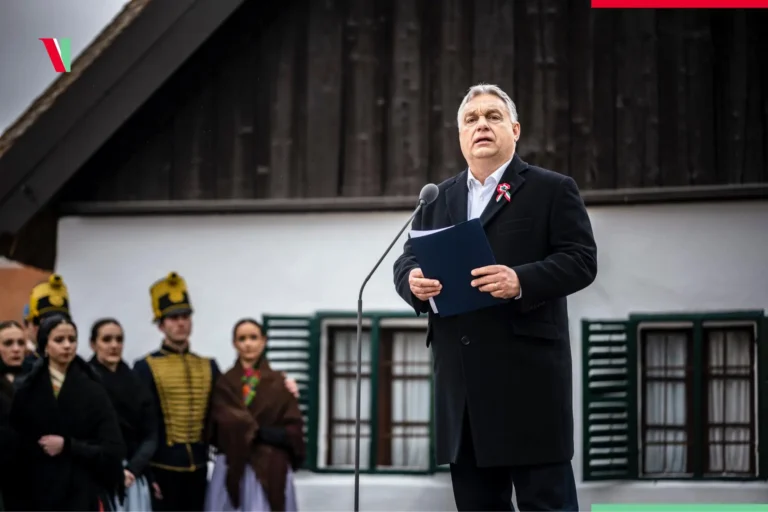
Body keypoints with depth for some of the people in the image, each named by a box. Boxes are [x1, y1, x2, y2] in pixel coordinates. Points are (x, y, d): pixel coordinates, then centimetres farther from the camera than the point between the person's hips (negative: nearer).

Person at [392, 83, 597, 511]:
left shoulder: (553, 190, 4)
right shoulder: (438, 200, 20)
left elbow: (581, 260, -5)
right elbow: (407, 259, 16)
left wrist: (521, 282, -22)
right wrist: (414, 281, -9)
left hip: (527, 373, -5)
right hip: (461, 378, 5)